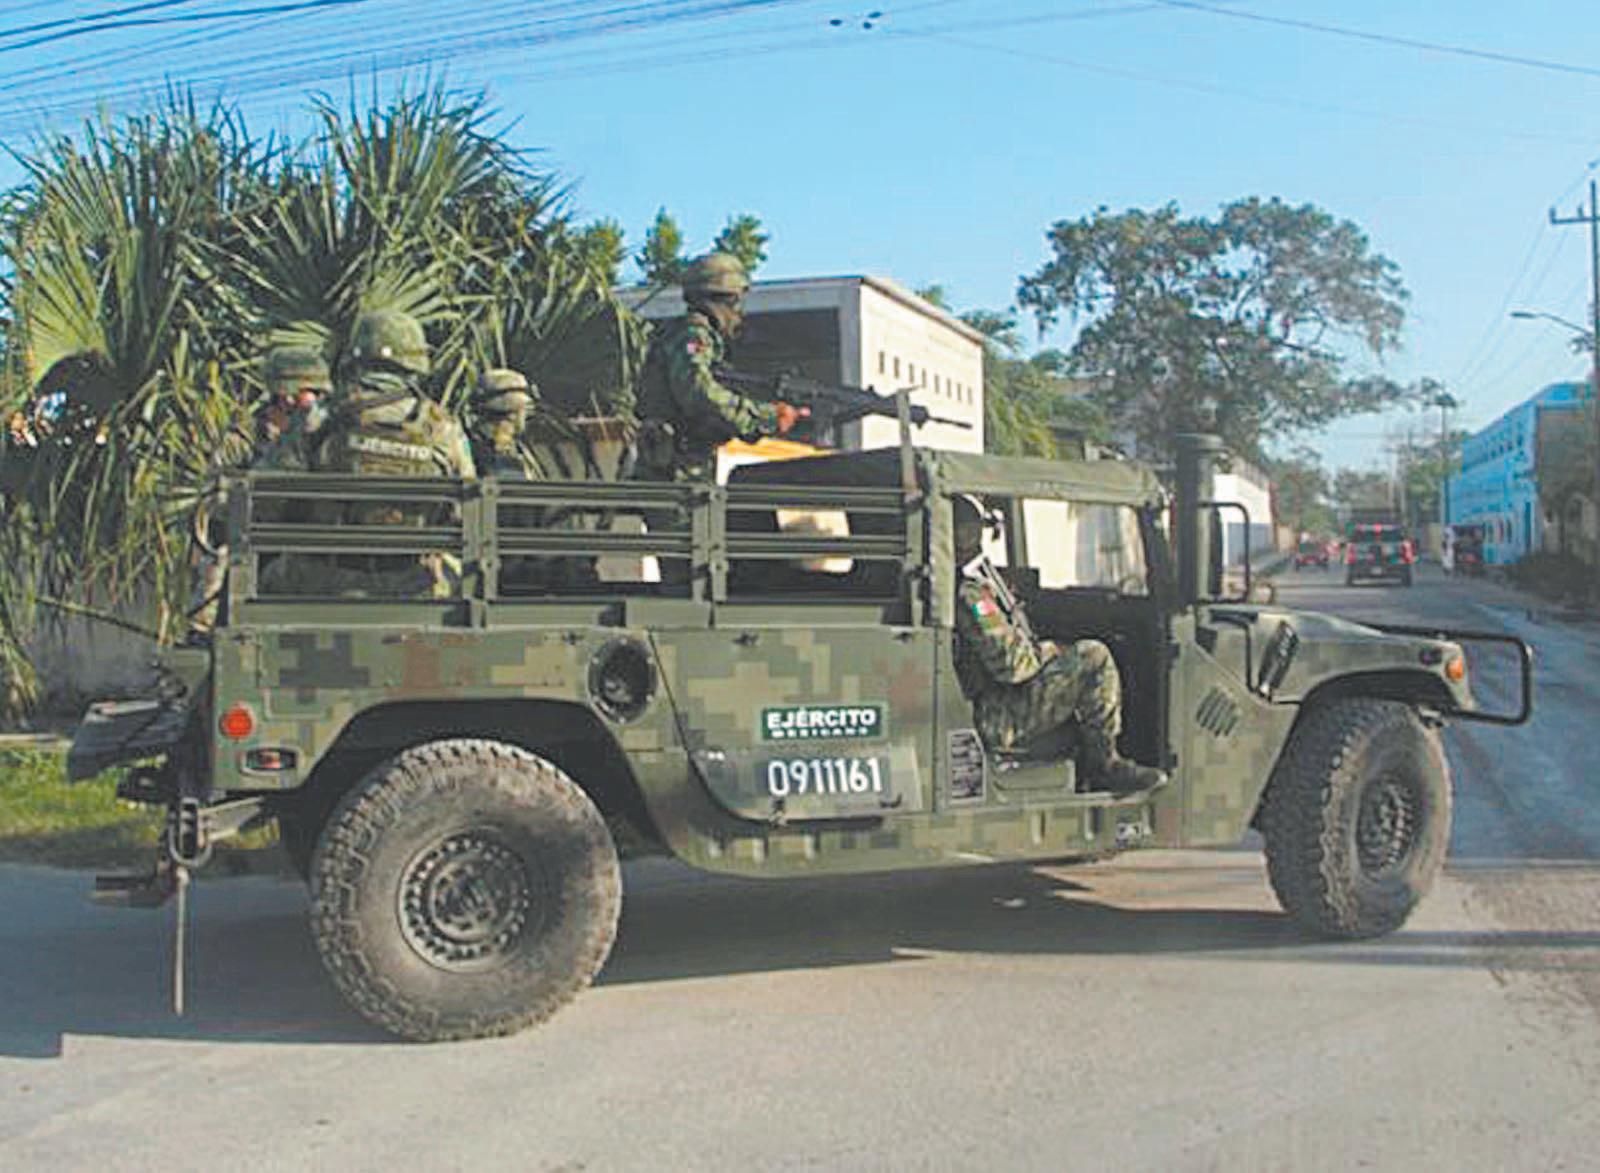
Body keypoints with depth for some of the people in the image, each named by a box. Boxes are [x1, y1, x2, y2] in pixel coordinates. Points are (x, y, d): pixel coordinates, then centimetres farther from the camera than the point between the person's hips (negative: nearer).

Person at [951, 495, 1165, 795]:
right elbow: (1011, 665, -24)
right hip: (998, 719, -11)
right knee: (1093, 657, -17)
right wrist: (1048, 651, -4)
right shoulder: (969, 595, -21)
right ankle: (1103, 763, -6)